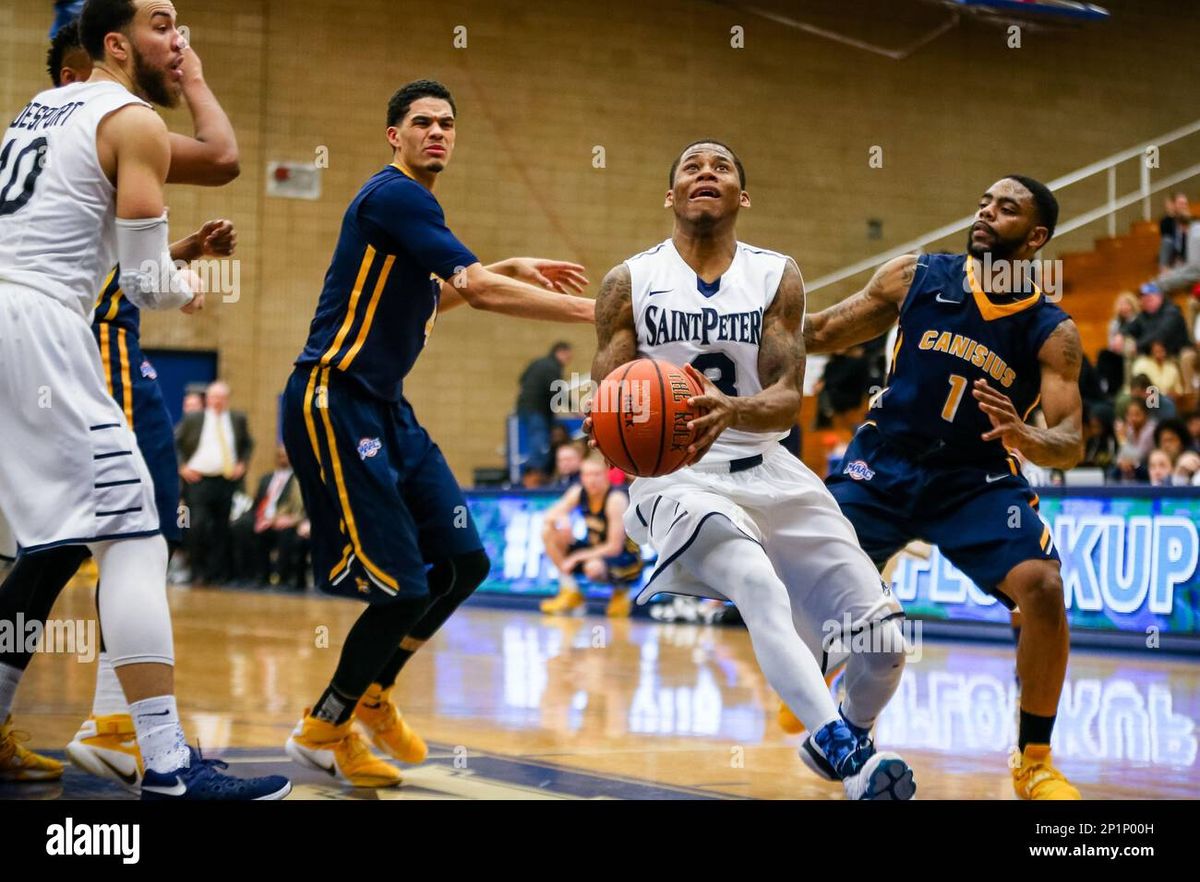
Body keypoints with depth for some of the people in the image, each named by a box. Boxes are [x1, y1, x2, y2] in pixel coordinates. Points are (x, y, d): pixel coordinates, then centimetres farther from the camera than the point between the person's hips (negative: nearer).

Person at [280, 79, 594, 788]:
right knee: (403, 587, -11)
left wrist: (513, 270, 21)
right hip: (335, 403, -10)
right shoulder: (392, 196, -15)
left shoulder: (416, 205, 15)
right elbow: (480, 291, -24)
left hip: (386, 408, 10)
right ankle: (324, 730, 9)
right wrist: (591, 311, -24)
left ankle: (373, 691, 27)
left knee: (465, 562, 7)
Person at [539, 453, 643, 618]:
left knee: (593, 567, -40)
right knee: (548, 533, -10)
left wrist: (577, 557, -25)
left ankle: (621, 590, -4)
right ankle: (571, 593, -1)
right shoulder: (578, 492, -6)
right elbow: (550, 515, -3)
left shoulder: (616, 499, -24)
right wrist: (560, 520, -28)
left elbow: (614, 548, -25)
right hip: (595, 550, 6)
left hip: (626, 557, -6)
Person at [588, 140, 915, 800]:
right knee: (760, 586, -36)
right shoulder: (630, 283, 2)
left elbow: (788, 400, -6)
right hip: (675, 478, -3)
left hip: (768, 473, 3)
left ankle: (848, 735, 25)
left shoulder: (777, 277, 5)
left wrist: (731, 412, -28)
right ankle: (841, 748, -40)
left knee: (884, 640, -6)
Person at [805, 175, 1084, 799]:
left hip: (977, 479, -1)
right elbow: (821, 333, 4)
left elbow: (1071, 444, -14)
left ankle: (1035, 759, -4)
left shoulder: (1052, 333, -9)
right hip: (885, 463, 1)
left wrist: (1024, 438, -37)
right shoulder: (916, 277, -6)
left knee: (1042, 588, -22)